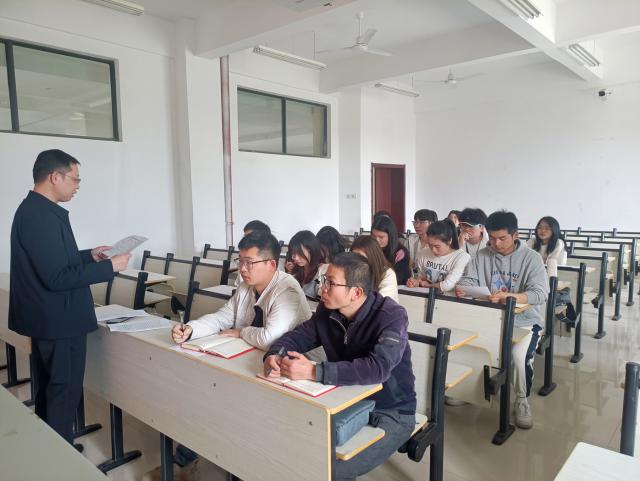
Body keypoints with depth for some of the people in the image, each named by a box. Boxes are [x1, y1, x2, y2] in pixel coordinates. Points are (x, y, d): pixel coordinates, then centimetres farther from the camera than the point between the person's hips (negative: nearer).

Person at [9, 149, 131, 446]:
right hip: (59, 321, -11)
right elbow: (57, 277, -26)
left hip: (47, 318, 11)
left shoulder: (33, 209, 10)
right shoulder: (42, 215, -23)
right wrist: (109, 267, -21)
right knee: (63, 395, 2)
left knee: (48, 392, 21)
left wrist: (88, 256, 14)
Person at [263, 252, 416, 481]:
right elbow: (295, 337, 4)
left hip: (390, 412, -6)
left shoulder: (391, 316, -24)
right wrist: (273, 356, -19)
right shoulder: (327, 310, -5)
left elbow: (377, 368, -38)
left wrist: (313, 372, -41)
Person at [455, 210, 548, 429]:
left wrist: (509, 297, -38)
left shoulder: (531, 258, -8)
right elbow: (469, 279, 0)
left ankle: (522, 400, -1)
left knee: (519, 354, -31)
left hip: (524, 321, -3)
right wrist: (461, 288, -26)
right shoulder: (482, 256, 4)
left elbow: (540, 294, -19)